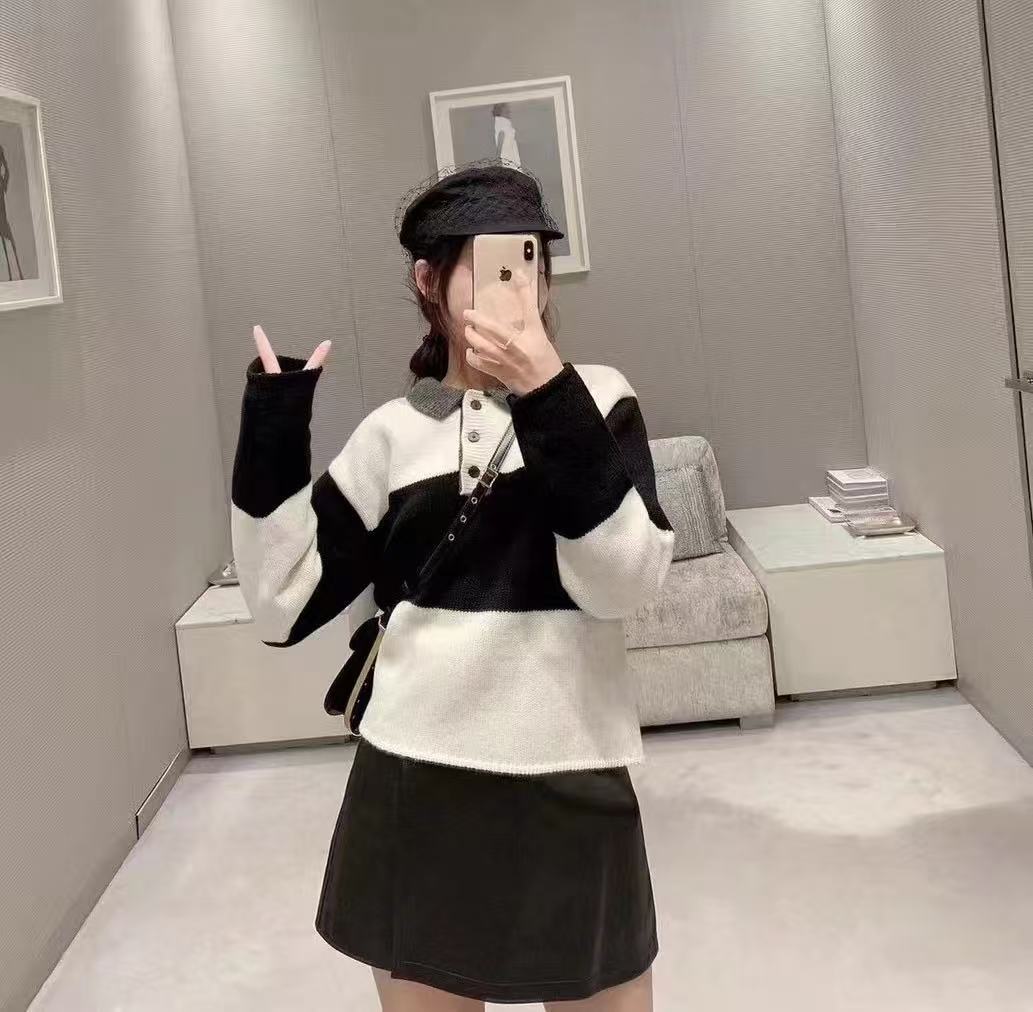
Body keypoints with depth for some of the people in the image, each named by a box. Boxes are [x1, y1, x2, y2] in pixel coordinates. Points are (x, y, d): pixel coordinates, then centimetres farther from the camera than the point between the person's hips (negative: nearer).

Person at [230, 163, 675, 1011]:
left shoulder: (596, 399, -1)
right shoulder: (394, 432, 3)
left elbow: (624, 581, -16)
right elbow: (282, 606, -2)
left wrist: (548, 401, -23)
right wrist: (271, 437, -9)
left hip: (569, 787, -1)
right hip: (413, 787, 2)